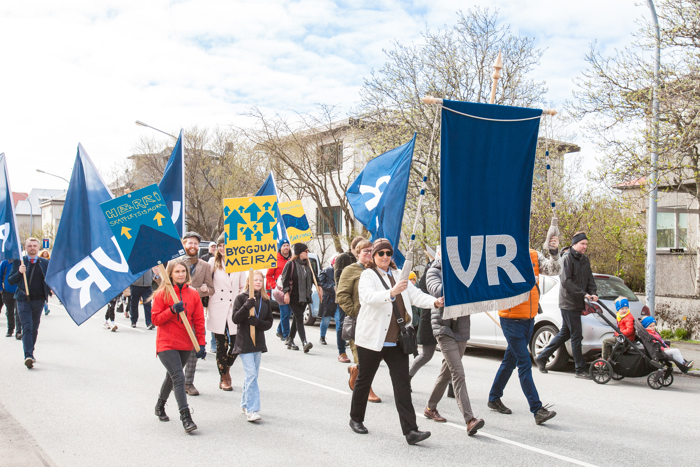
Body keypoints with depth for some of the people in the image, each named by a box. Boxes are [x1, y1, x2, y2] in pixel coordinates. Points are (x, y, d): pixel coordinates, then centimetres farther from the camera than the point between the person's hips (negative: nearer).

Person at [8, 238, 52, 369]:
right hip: (23, 300, -2)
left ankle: (30, 354, 25)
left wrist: (50, 289, -4)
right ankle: (28, 356, -19)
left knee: (34, 328, 11)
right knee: (27, 327, -13)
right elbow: (10, 281, 2)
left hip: (38, 300, 2)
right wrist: (19, 272, -15)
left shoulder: (45, 263, 8)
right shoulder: (18, 262, 4)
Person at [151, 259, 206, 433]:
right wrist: (172, 310, -21)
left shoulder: (193, 294, 4)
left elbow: (199, 320, 6)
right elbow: (155, 319, -6)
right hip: (166, 344, -4)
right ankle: (185, 417, -16)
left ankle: (160, 405, 43)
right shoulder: (161, 294, -4)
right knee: (179, 377, -16)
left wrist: (201, 343, 2)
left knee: (172, 376, 19)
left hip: (186, 344, 4)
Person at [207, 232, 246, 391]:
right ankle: (223, 378, 16)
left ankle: (226, 368, 26)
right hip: (217, 310, -1)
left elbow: (243, 287, 11)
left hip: (234, 310, 1)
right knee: (221, 345, 2)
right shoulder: (213, 262, 6)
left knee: (236, 343, -2)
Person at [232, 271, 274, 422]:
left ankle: (245, 403, 29)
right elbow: (235, 319, -12)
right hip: (244, 342, -5)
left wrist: (257, 322, -14)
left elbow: (269, 323, 5)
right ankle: (252, 410, -12)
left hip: (258, 342, 5)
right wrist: (247, 306, -25)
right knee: (251, 374, -12)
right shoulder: (241, 298, -4)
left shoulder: (265, 300, 7)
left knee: (252, 375, 13)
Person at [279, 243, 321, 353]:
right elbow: (285, 279, -9)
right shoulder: (291, 264, -7)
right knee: (299, 318, -13)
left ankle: (290, 340, 23)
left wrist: (319, 288, 17)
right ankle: (304, 342, -22)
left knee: (297, 318, 11)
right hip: (294, 297, -6)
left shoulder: (307, 265, 13)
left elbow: (313, 278, 22)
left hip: (304, 297, 6)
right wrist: (286, 293, -16)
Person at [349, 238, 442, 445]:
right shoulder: (368, 275, -4)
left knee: (402, 384, -3)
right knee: (364, 380, 10)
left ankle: (410, 430, -6)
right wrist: (392, 293, -40)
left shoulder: (398, 275, 15)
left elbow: (415, 294, 6)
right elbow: (368, 297, -24)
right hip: (372, 339, -4)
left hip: (397, 341, 4)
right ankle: (356, 419, 30)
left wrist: (434, 302, -12)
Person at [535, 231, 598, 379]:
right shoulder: (567, 259, -11)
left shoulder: (585, 260, 15)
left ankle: (541, 358, 25)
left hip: (578, 304, 8)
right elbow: (566, 281, -17)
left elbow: (590, 279, 15)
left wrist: (592, 293, -4)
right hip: (568, 303, -8)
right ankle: (580, 370, 3)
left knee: (564, 334, 15)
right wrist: (583, 294, -19)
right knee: (576, 336, -5)